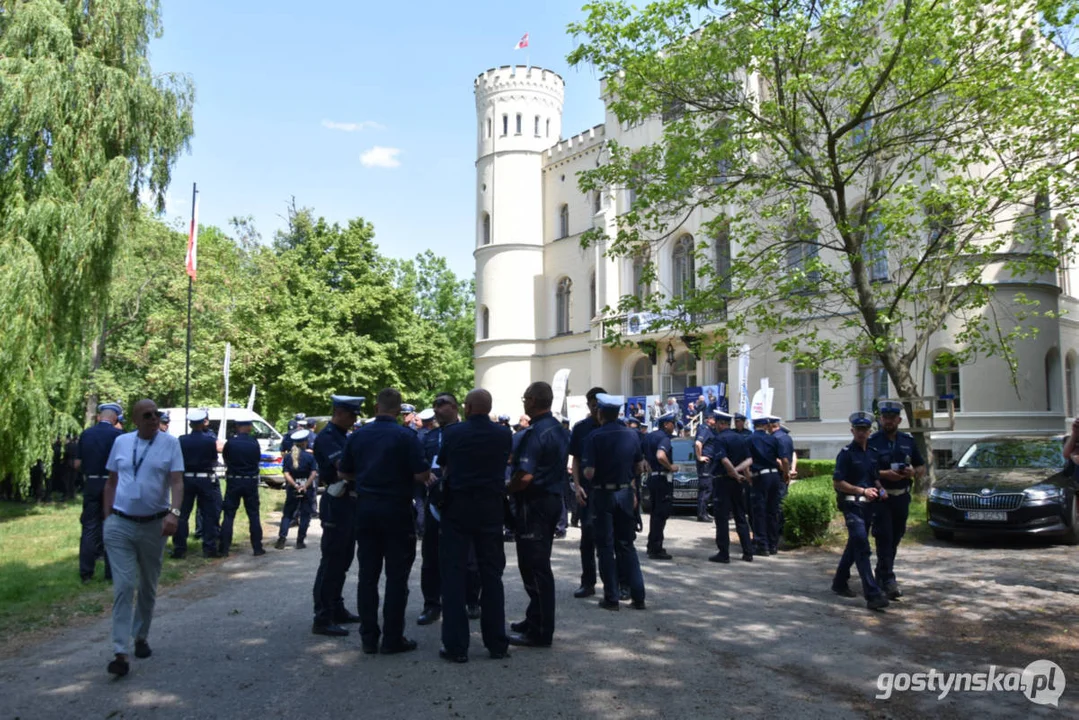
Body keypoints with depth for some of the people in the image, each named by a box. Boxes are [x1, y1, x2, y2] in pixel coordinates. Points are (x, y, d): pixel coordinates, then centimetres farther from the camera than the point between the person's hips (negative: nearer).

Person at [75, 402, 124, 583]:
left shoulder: (85, 434, 0)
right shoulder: (117, 434, -11)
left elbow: (77, 464, 4)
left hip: (91, 484, 3)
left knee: (89, 527, 9)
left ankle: (86, 572, 12)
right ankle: (111, 572, 11)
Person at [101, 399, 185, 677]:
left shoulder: (170, 443, -4)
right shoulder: (121, 442, 3)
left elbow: (177, 482, -11)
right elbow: (111, 482, 10)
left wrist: (173, 513, -26)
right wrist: (107, 517, 6)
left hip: (154, 525, 0)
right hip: (120, 524, 0)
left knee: (148, 587, 14)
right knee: (123, 586, -7)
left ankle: (141, 637, 33)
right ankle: (120, 652, -5)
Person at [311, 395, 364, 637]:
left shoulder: (344, 436, 15)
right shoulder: (327, 436, -14)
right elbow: (342, 465, -27)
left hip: (349, 503, 10)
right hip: (336, 505, -9)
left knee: (343, 560, 16)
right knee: (331, 561, -5)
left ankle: (337, 609, 27)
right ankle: (322, 619, 0)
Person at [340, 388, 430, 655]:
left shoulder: (358, 435, 3)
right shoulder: (406, 436, -11)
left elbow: (345, 473, 10)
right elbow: (421, 475, -16)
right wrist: (426, 475, 6)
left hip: (365, 508, 4)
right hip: (396, 510, -4)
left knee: (368, 575, 11)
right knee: (396, 576, 3)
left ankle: (369, 637, 16)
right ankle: (392, 639, 7)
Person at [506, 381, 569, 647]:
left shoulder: (534, 433, -19)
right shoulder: (559, 429, 11)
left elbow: (525, 476, -27)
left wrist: (505, 490, -9)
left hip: (534, 504, -10)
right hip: (553, 498, 10)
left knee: (534, 566, -3)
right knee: (539, 564, 18)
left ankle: (540, 632, 4)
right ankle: (536, 620, 29)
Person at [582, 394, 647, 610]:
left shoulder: (595, 437, -14)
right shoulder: (631, 435, 0)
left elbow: (589, 473, -18)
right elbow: (640, 468, 5)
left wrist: (585, 472, 4)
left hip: (603, 495, -4)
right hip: (625, 493, 4)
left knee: (606, 547, 6)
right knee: (627, 545, 13)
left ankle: (611, 598, 8)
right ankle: (638, 596, 12)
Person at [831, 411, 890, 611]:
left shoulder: (873, 454, 12)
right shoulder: (846, 453, -8)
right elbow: (837, 482, -12)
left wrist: (879, 489, 2)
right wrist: (863, 491, -16)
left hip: (868, 505, 8)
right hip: (852, 505, -8)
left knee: (854, 546, 16)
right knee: (862, 548, -13)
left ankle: (839, 583, 31)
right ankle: (873, 595, -17)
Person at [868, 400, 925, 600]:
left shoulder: (908, 440, 9)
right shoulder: (872, 442, -6)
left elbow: (922, 467, 14)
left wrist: (913, 472, -8)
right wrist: (884, 474, -23)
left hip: (902, 497, 5)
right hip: (881, 497, -5)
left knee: (895, 538, 14)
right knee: (884, 537, -10)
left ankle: (882, 574, 30)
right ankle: (888, 580, -9)